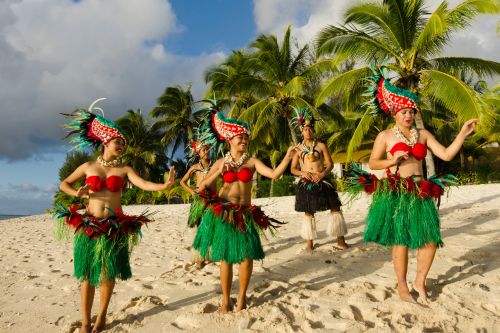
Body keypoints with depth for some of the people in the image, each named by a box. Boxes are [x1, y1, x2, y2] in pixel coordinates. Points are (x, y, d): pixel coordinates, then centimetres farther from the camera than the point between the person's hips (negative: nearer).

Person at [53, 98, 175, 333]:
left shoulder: (124, 169, 3)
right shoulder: (87, 167, 5)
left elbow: (143, 184, -14)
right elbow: (63, 184, 16)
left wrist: (164, 185, -32)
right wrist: (77, 194, -5)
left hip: (115, 226, 0)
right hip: (89, 225, 0)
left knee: (108, 273, 6)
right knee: (88, 274, 4)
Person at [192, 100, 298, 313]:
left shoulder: (252, 161, 3)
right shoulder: (221, 162, 4)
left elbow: (274, 174, -10)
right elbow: (203, 186, 0)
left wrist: (287, 157, -20)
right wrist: (220, 172, -12)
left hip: (245, 214, 1)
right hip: (223, 214, -1)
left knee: (247, 255, -2)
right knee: (226, 257, 5)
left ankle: (242, 296, 19)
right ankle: (226, 300, 19)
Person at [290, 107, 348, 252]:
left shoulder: (321, 145, 5)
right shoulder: (298, 149, 8)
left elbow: (330, 164, 2)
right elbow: (293, 169, 9)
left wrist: (322, 174, -16)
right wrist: (302, 173, -12)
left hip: (322, 181, 0)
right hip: (306, 184, 1)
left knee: (335, 207, -4)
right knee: (308, 212, 7)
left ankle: (341, 240, 5)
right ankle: (309, 243, 18)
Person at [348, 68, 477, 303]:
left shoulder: (423, 134, 12)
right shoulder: (385, 136, 3)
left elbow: (446, 154, 5)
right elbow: (372, 163, 4)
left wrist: (462, 134, -4)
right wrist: (392, 160, -12)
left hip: (420, 193, 4)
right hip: (394, 195, -4)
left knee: (431, 239, -1)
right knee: (401, 241, 0)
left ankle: (420, 282, 20)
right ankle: (402, 286, 18)